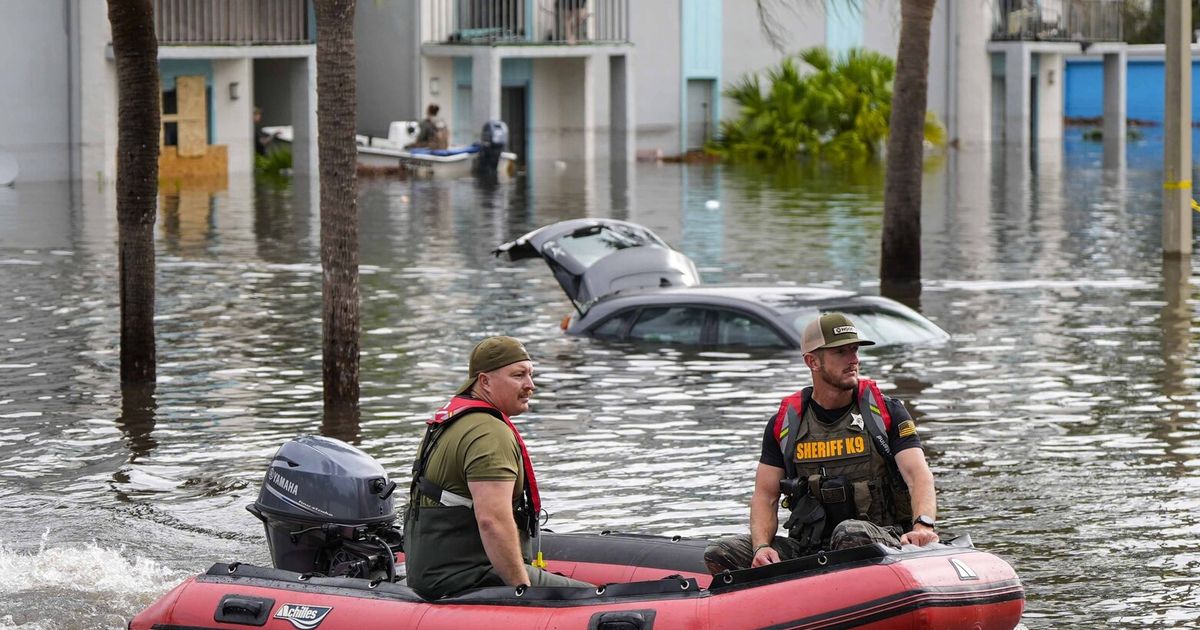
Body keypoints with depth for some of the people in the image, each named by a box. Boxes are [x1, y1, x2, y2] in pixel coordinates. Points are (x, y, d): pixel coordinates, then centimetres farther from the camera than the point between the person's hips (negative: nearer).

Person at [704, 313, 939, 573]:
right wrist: (762, 547, -14)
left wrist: (923, 526, -31)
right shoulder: (784, 423, 9)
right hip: (808, 547, 3)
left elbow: (919, 475, -9)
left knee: (851, 533, -40)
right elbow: (765, 495, 8)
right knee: (718, 555, -16)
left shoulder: (886, 412, 3)